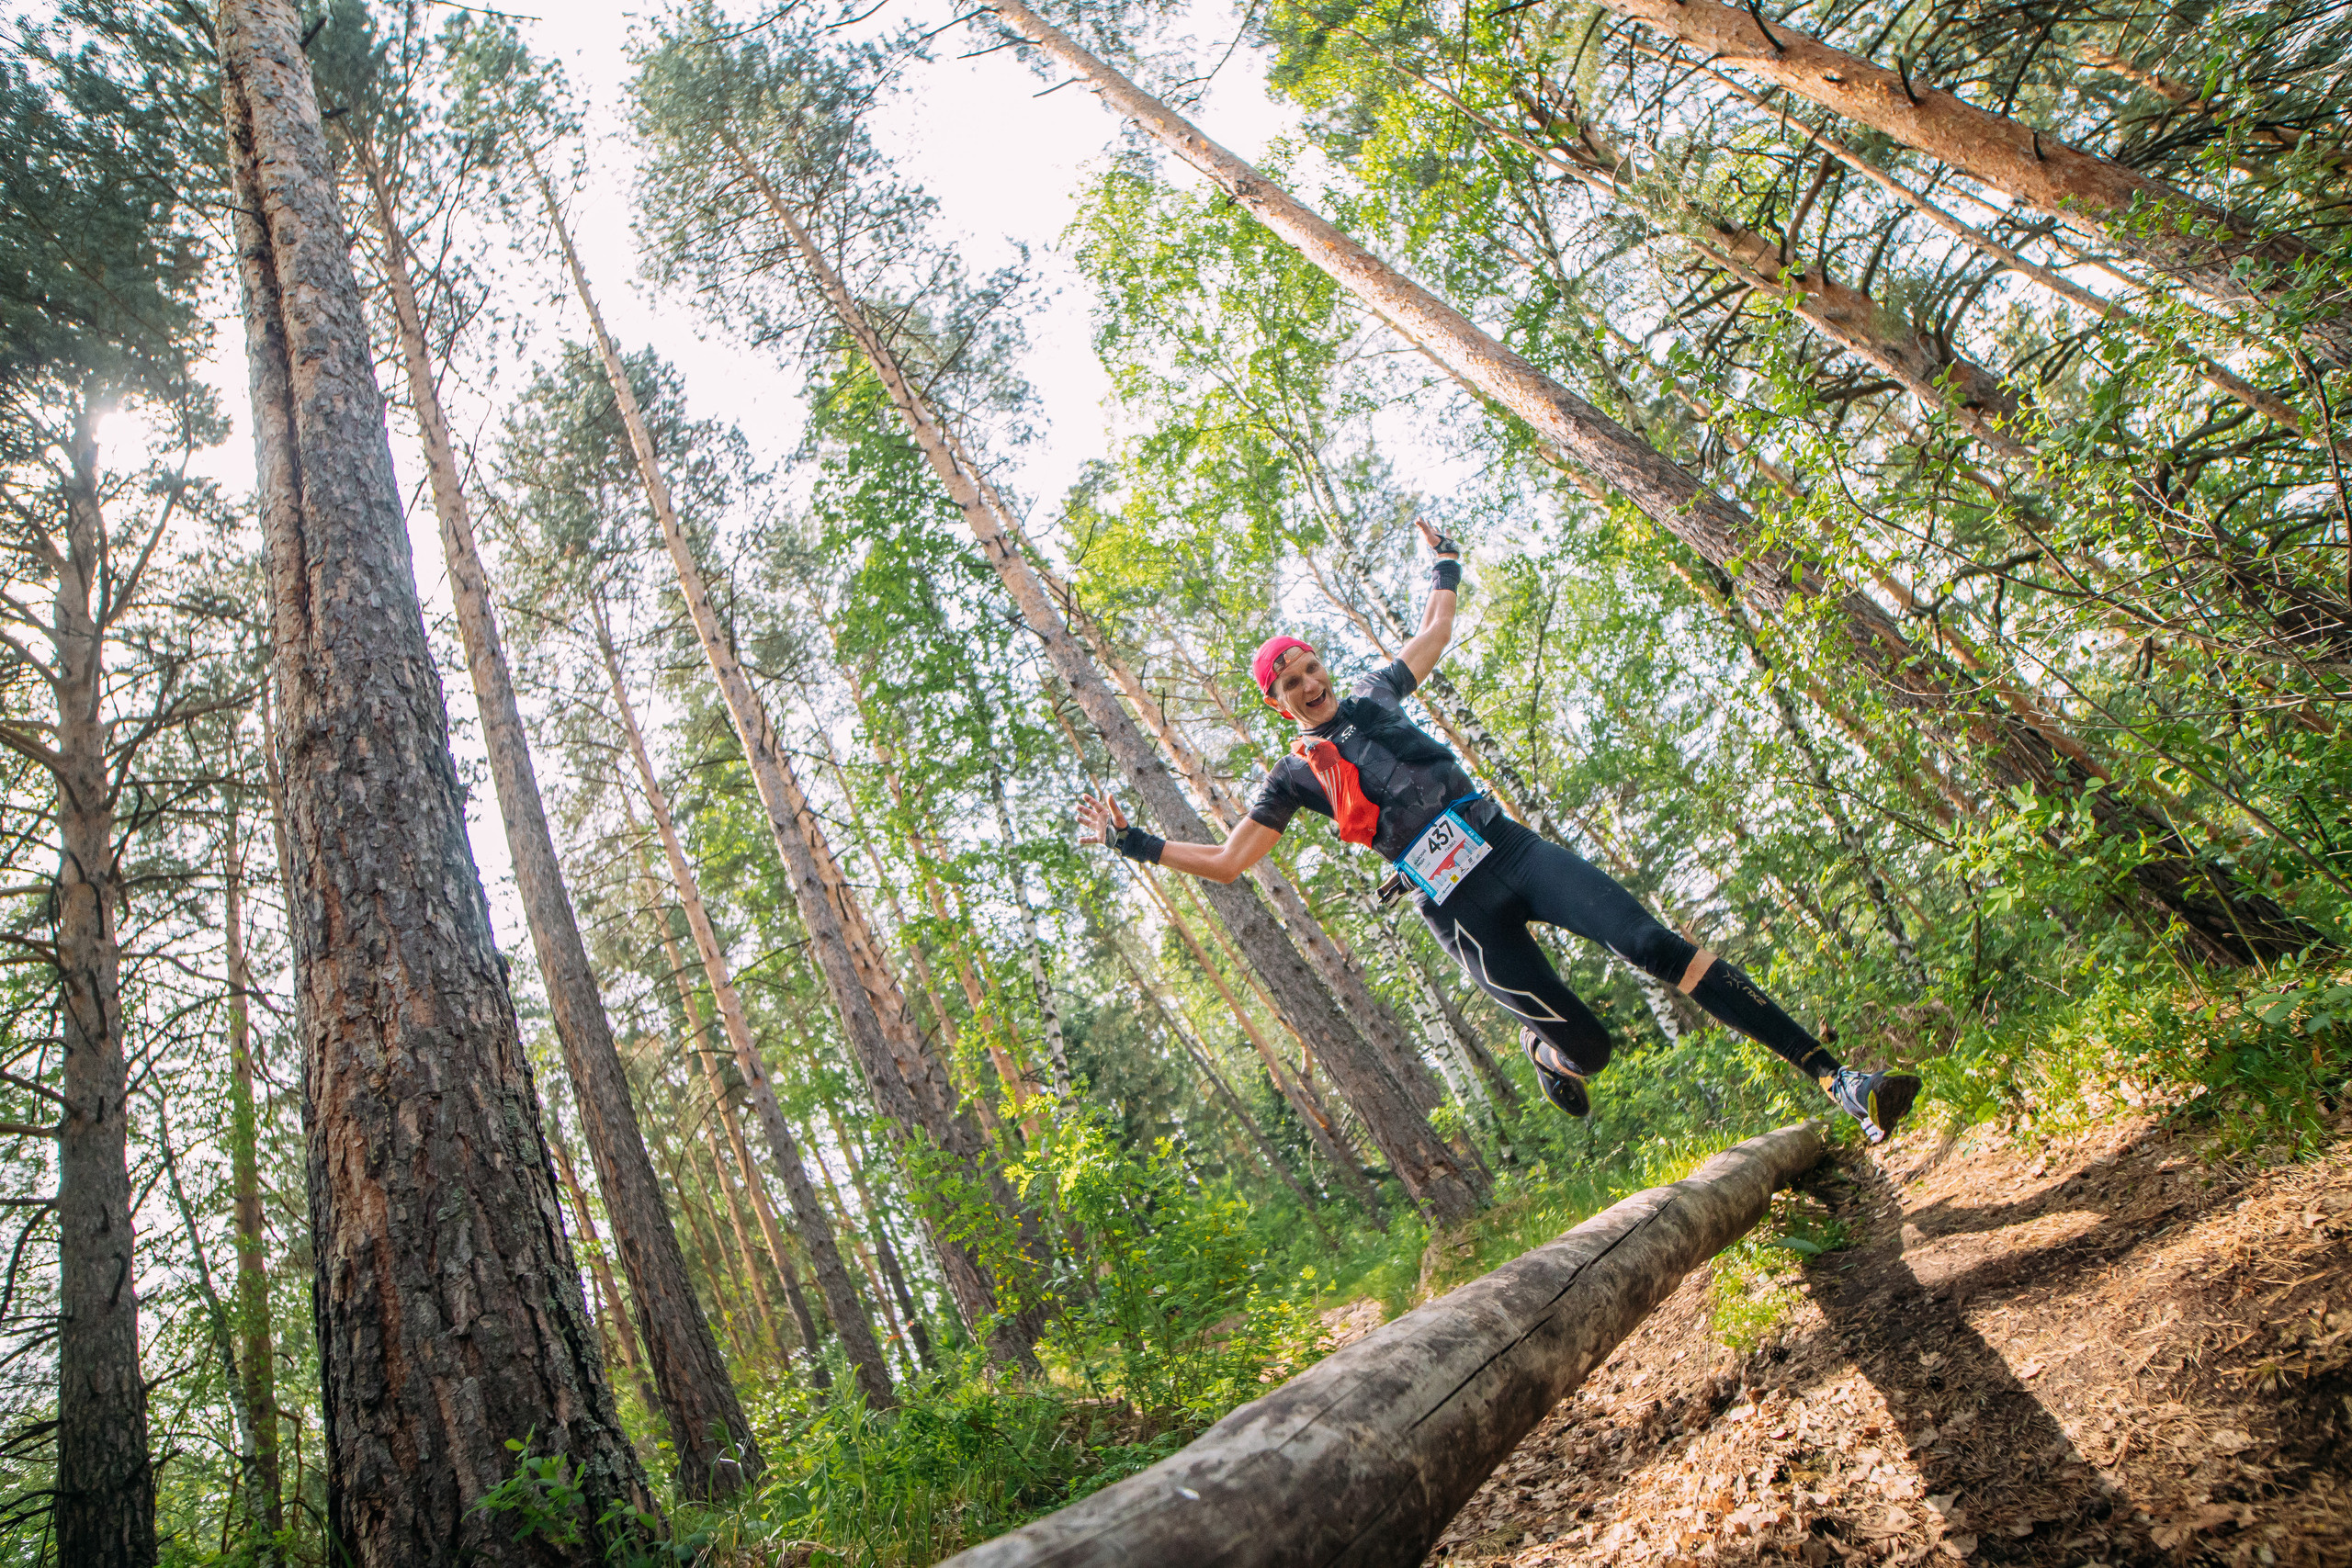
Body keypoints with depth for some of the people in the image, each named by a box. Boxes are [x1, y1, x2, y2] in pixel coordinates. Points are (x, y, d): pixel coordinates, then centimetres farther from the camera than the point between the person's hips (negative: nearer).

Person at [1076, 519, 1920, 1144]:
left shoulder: (1371, 698, 15)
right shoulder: (1295, 776, 6)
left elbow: (1434, 636, 33)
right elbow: (1225, 861, 5)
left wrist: (1445, 567, 36)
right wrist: (1132, 842, 0)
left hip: (1514, 849, 3)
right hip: (1461, 913, -3)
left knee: (1653, 944, -14)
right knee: (1586, 1042, -9)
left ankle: (1835, 1075, -10)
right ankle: (1545, 1048, 30)